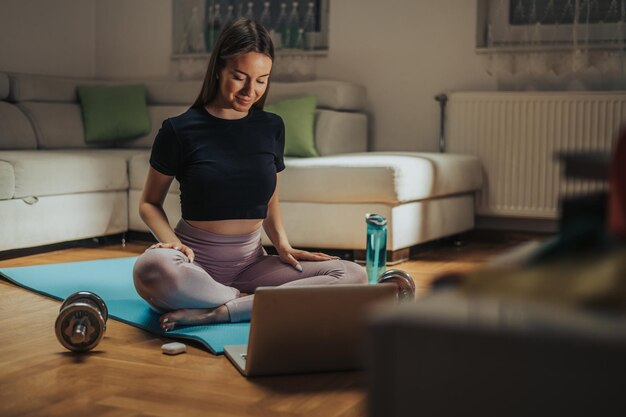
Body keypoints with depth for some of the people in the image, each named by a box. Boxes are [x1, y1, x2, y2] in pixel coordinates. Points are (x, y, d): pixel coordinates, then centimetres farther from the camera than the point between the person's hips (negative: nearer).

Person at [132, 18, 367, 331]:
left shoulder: (271, 127, 8)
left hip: (250, 262, 4)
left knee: (353, 276, -19)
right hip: (195, 262, -3)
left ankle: (214, 312, -24)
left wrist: (282, 244, -1)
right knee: (152, 269, -40)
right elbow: (149, 203, 6)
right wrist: (172, 242, -14)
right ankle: (255, 302, -16)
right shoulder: (179, 130, -3)